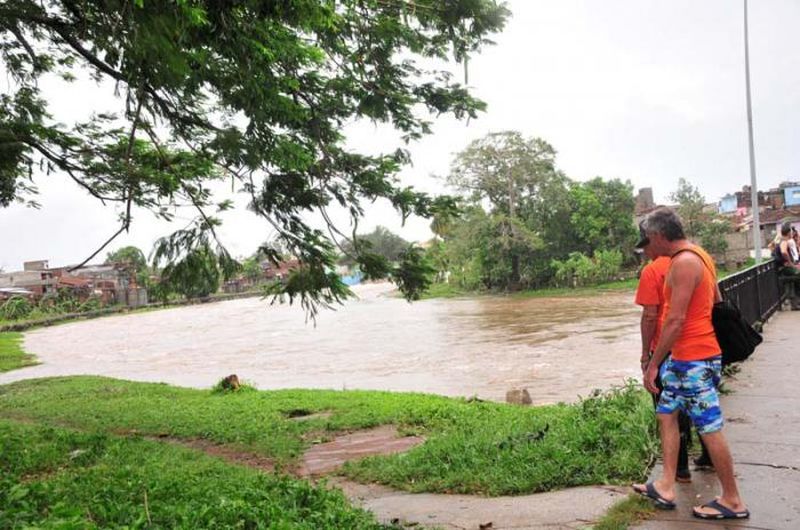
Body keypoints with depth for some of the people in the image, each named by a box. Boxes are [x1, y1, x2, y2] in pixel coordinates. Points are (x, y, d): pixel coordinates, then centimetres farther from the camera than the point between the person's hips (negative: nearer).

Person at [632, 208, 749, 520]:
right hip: (684, 357, 11)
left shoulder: (683, 263, -19)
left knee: (710, 428, 1)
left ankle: (733, 501, 16)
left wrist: (653, 364, -18)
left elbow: (675, 320, -23)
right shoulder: (697, 255, 13)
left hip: (693, 359, -11)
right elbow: (717, 303, 20)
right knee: (666, 414, 14)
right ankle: (666, 487, 21)